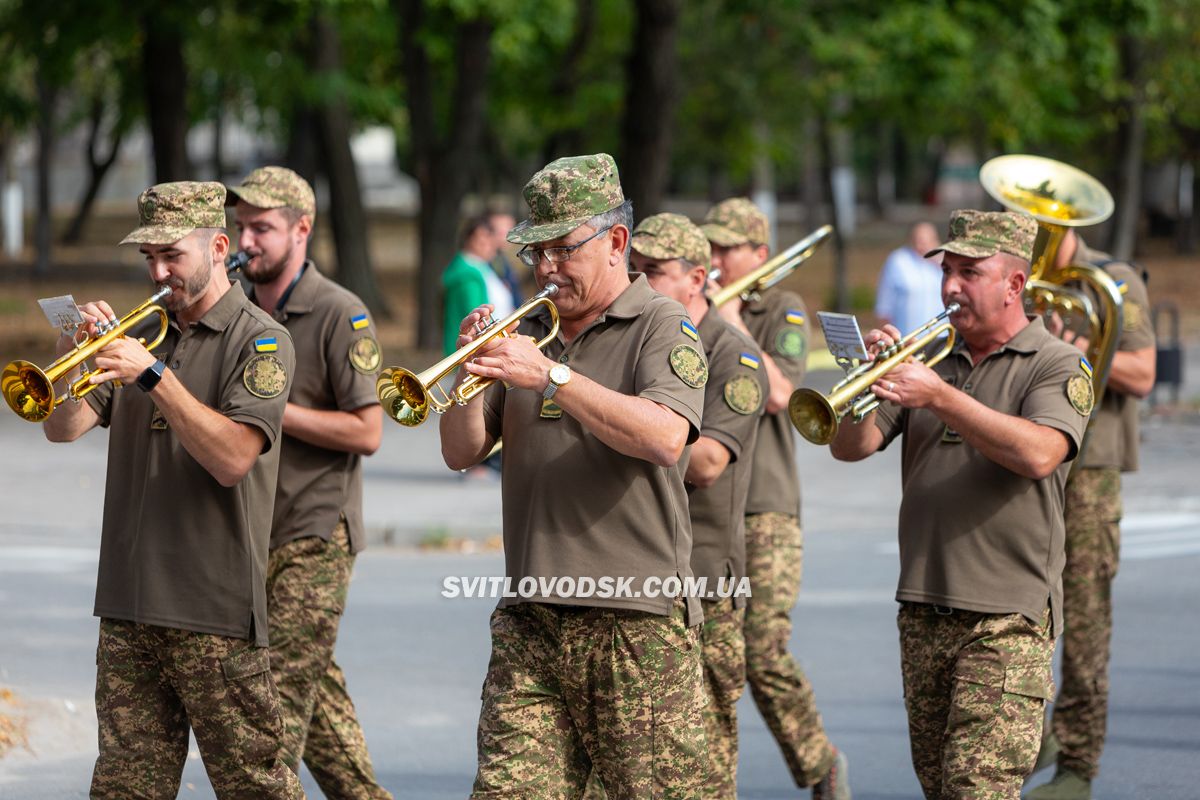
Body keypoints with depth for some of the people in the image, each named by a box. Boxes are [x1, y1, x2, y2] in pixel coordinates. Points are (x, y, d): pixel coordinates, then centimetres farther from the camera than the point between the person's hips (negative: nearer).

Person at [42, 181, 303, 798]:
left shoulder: (259, 341, -4)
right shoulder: (143, 335, 15)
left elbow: (232, 458, -17)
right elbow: (63, 427, 6)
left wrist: (154, 374, -22)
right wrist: (73, 352, -11)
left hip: (214, 610, -6)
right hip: (128, 606, 6)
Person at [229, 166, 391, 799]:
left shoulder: (341, 316, -8)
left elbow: (366, 432, -13)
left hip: (314, 538, -7)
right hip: (249, 534, 7)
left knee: (281, 701, -11)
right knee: (318, 695, 12)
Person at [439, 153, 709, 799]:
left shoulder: (661, 327, -1)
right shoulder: (528, 333, 17)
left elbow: (664, 439, -19)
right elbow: (462, 453, 13)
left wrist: (550, 376, -22)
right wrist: (471, 369, -6)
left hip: (638, 624, -5)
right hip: (530, 625, 5)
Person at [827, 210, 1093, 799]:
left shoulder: (1057, 366, -2)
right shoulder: (928, 359, 13)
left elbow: (1039, 454, -22)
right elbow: (850, 447, 6)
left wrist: (939, 397, -25)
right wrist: (872, 380, -13)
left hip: (1007, 618, -6)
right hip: (922, 611, 6)